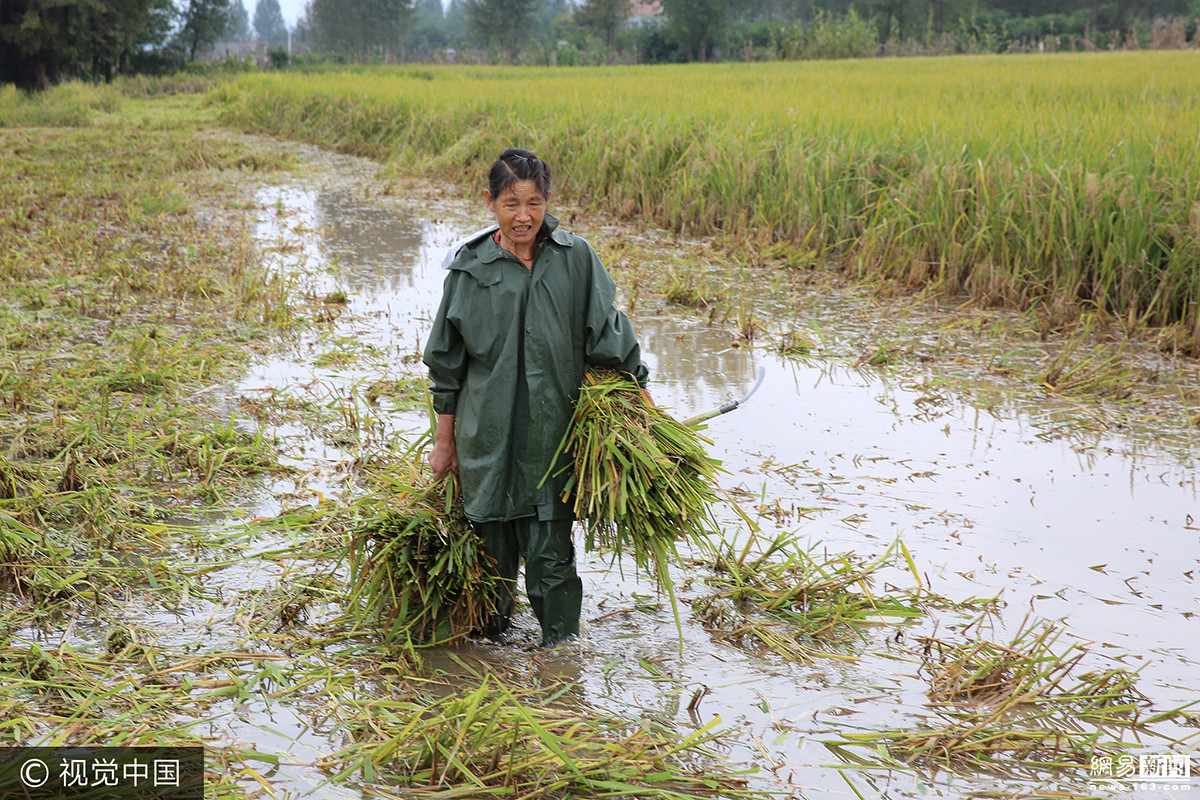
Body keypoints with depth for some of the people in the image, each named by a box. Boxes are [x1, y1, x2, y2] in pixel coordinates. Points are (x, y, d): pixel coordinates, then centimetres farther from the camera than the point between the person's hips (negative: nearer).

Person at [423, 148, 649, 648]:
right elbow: (447, 364, 8)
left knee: (550, 548, -2)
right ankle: (493, 629, 34)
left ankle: (560, 643, 16)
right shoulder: (469, 268, 0)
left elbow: (610, 338, 8)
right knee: (494, 542, 11)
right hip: (487, 433, 1)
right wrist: (445, 440, 11)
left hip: (553, 432, -1)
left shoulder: (576, 259, -1)